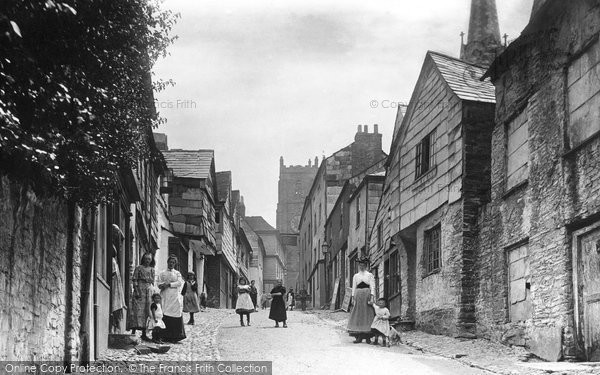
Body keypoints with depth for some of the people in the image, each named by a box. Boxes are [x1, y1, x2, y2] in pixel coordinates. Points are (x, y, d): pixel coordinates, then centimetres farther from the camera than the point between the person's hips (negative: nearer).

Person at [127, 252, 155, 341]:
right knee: (138, 310, -10)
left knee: (147, 311, 3)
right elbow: (134, 280, -5)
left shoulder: (152, 269, 14)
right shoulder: (138, 268, 0)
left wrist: (153, 292, 10)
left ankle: (144, 333, 7)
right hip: (140, 290, -5)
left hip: (149, 291, 5)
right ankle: (133, 331, -9)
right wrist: (136, 291, -14)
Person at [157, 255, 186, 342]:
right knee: (166, 316, -8)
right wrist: (163, 285, -14)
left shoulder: (177, 273, 14)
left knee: (176, 315, -8)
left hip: (174, 296, 0)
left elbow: (179, 283, 0)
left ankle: (175, 336, -7)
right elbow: (159, 283, 7)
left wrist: (169, 284, -9)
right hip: (165, 297, 0)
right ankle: (166, 336, -6)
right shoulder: (162, 273, 16)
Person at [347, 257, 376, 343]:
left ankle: (368, 337, -1)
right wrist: (353, 298, 0)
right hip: (358, 296, 2)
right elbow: (353, 287, 10)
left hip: (367, 295, -2)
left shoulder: (370, 275, 6)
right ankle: (359, 337, -1)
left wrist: (372, 298, -12)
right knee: (358, 316, -2)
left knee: (367, 315, -3)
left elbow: (372, 287, -1)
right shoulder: (356, 276, 14)